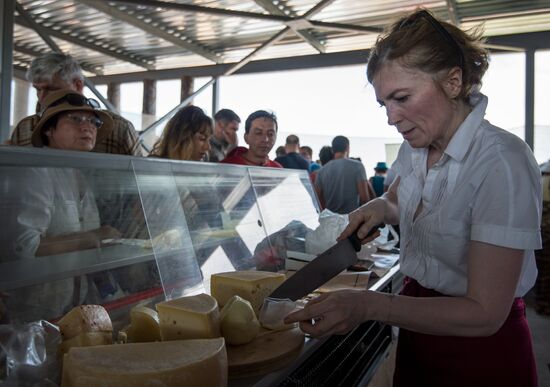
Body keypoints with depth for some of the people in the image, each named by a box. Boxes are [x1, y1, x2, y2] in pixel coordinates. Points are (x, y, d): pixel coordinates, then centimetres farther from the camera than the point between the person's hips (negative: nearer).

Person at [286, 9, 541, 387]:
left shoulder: (502, 162, -26)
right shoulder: (416, 147, -3)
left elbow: (485, 313, -27)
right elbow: (396, 200, 17)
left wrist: (370, 305, -35)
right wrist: (379, 207, -6)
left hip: (479, 347, -6)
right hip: (418, 329, 6)